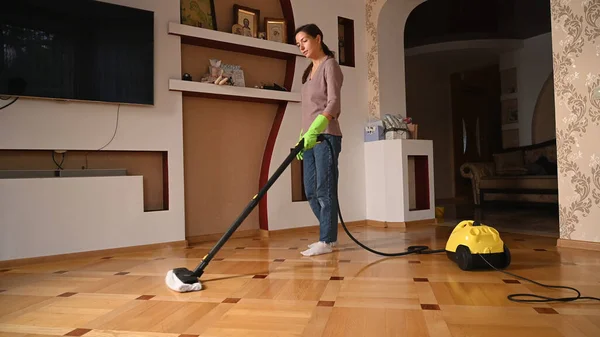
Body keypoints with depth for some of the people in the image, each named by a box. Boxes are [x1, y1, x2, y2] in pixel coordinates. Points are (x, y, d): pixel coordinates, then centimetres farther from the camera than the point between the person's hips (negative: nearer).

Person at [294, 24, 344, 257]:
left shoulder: (330, 65, -5)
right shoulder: (309, 71, 20)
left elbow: (333, 103, -19)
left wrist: (315, 130, -32)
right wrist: (302, 136, 15)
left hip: (325, 136, -9)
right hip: (310, 138, 9)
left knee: (325, 190, -5)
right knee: (311, 192, 10)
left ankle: (326, 241, 3)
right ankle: (329, 235, 22)